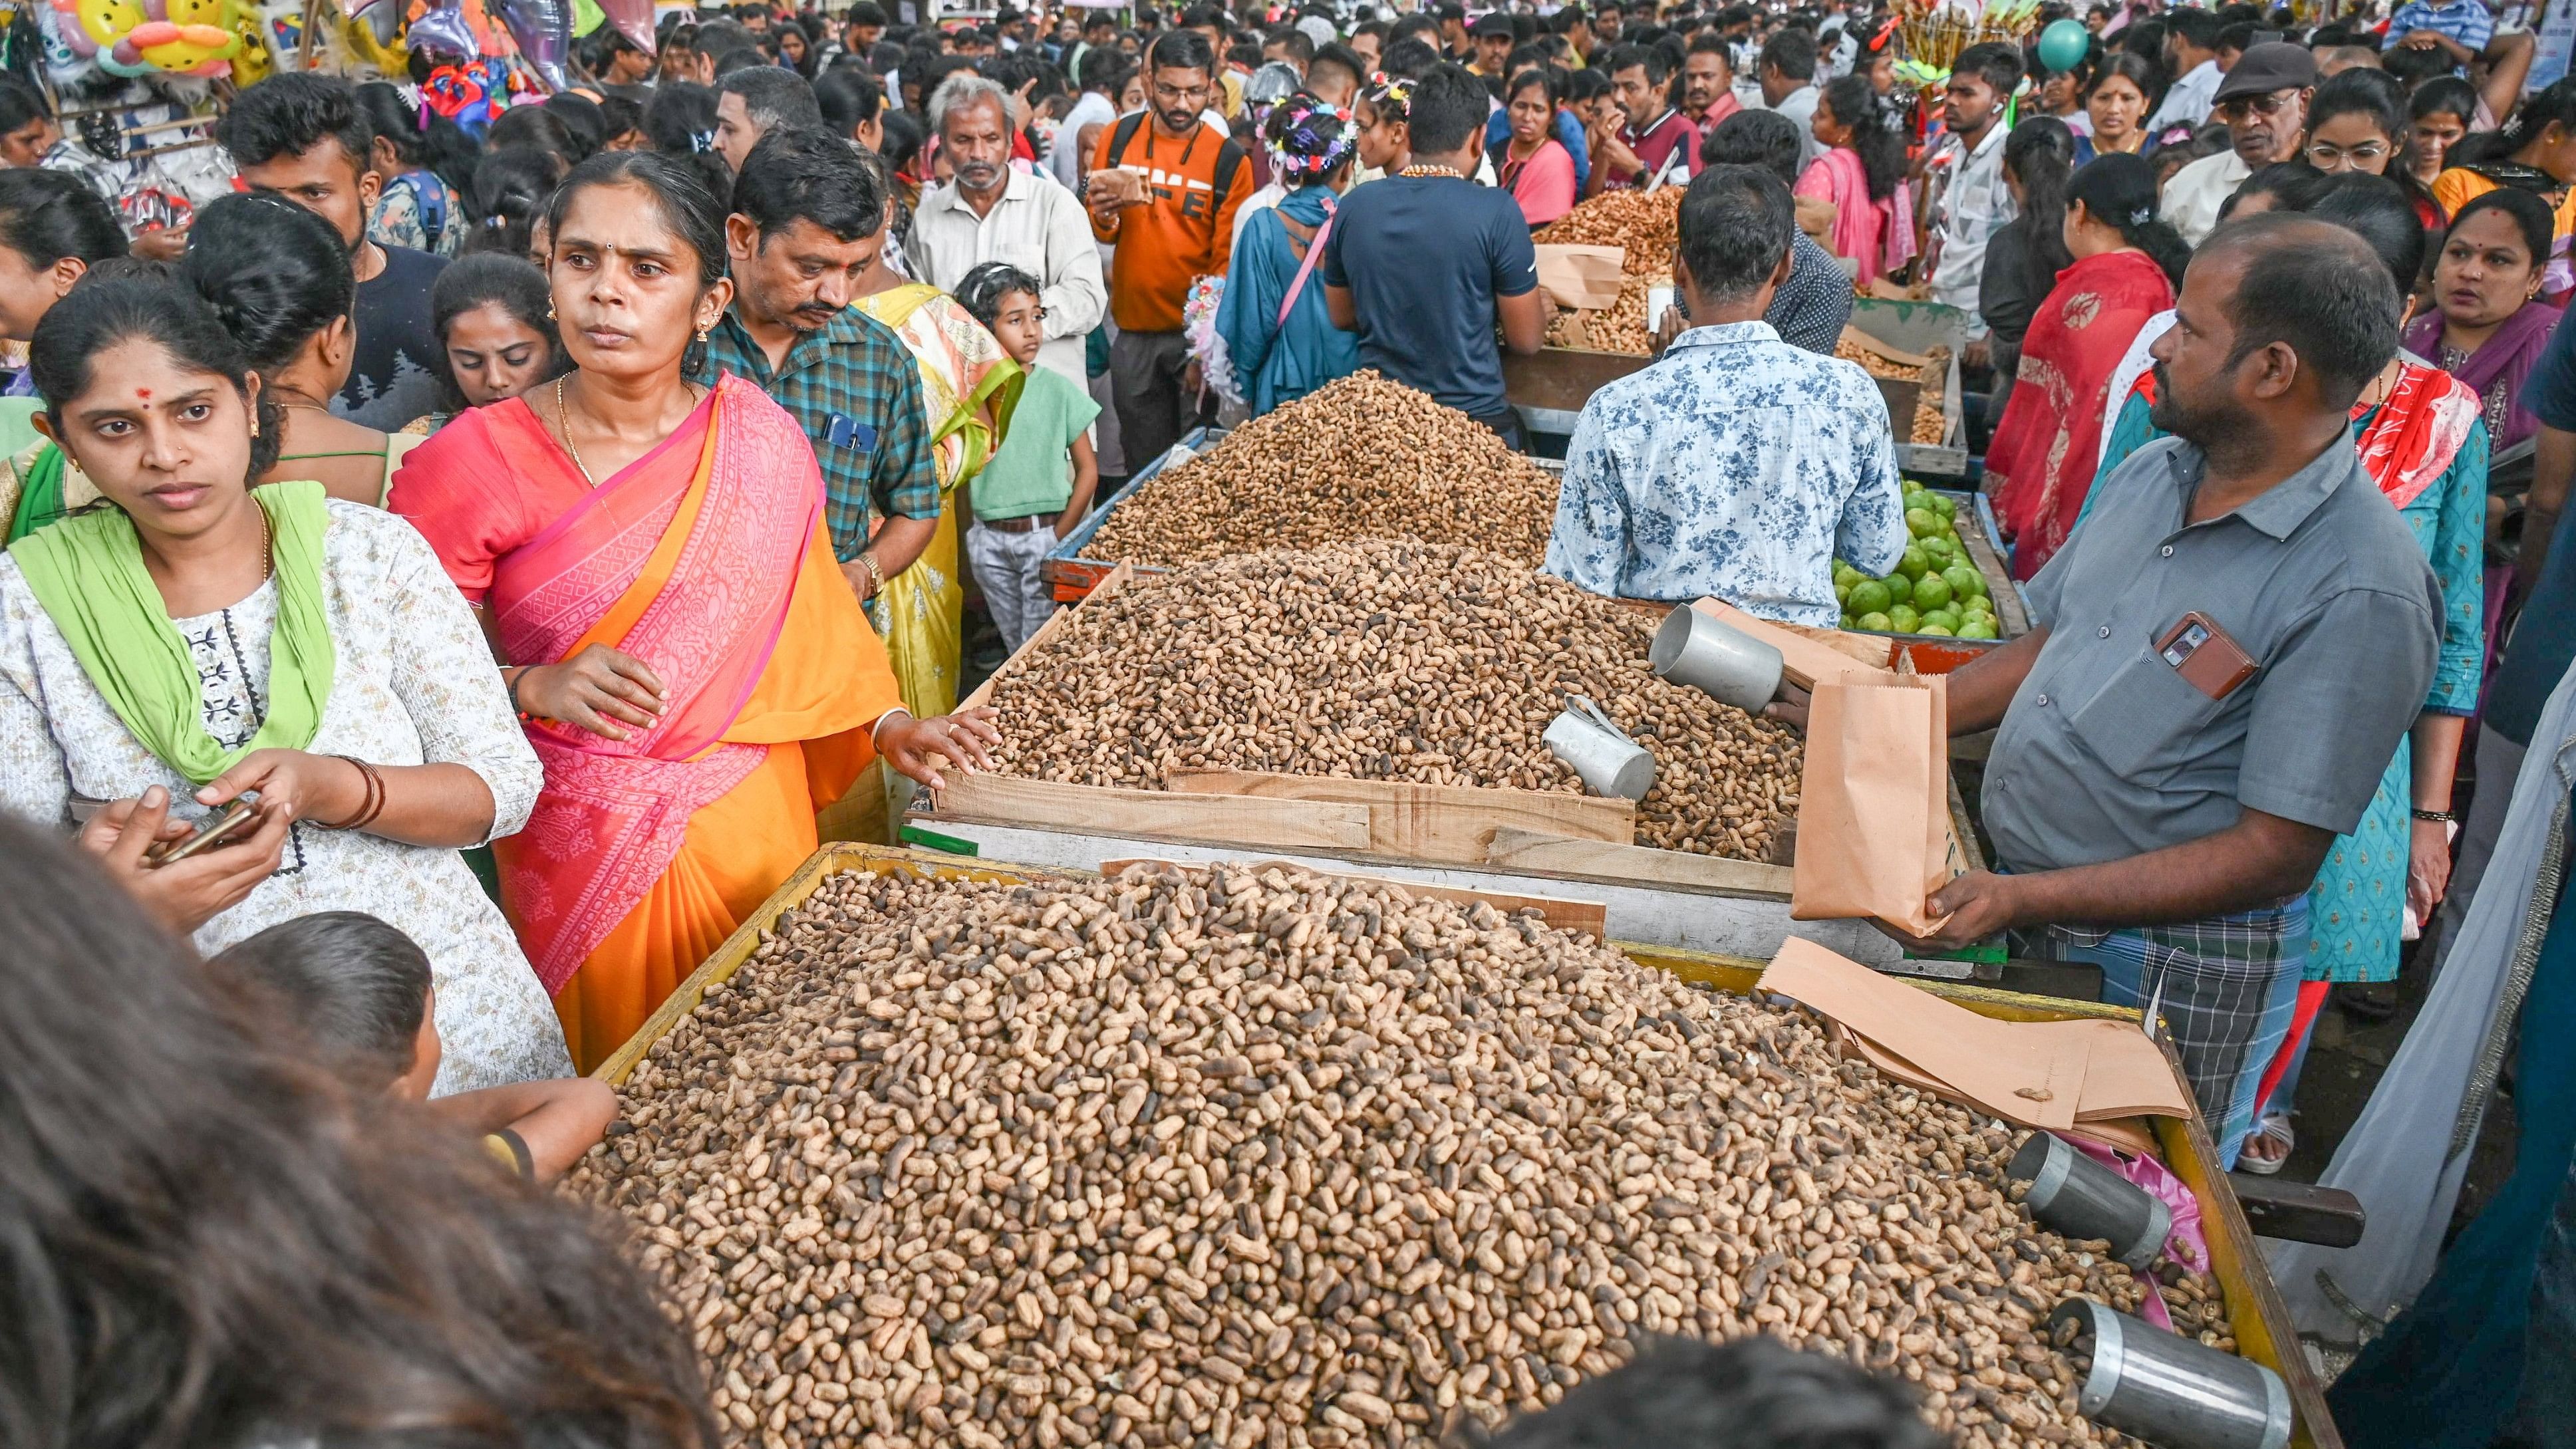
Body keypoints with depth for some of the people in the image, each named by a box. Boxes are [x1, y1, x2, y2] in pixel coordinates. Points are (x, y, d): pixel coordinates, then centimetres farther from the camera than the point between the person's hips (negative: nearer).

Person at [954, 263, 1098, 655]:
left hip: (1045, 534, -2)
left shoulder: (1057, 389, -5)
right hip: (990, 538, 2)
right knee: (1014, 643, 13)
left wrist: (1060, 538, -7)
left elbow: (1087, 470, -2)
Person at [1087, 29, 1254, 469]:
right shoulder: (1118, 138, 3)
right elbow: (1096, 232, 9)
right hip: (1134, 332, 3)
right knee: (1144, 461, 13)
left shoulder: (1230, 160, -5)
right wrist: (1103, 218, -15)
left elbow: (1230, 256, -5)